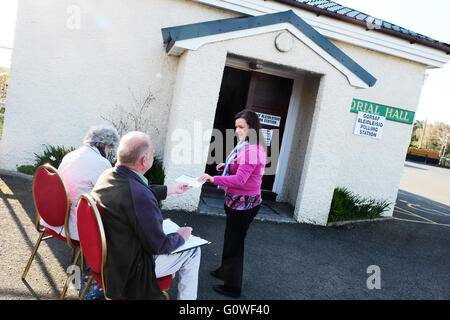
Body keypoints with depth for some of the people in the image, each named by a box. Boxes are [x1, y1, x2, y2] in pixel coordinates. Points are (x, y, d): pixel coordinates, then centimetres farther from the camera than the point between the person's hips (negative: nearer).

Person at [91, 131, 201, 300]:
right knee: (193, 251, 8)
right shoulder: (140, 196, -36)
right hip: (132, 268, -8)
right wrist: (180, 237, -5)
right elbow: (158, 246, -24)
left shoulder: (106, 176, -8)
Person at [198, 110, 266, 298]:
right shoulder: (246, 146, 9)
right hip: (237, 201, 10)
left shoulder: (251, 150, -24)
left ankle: (232, 288, 18)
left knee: (234, 242, 2)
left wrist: (214, 179, -32)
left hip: (244, 204, -10)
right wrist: (227, 167, 8)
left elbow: (240, 179, -29)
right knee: (231, 238, 24)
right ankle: (225, 271, 44)